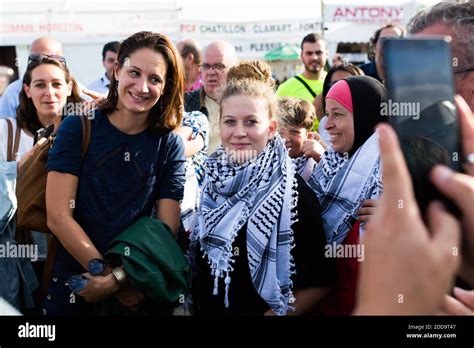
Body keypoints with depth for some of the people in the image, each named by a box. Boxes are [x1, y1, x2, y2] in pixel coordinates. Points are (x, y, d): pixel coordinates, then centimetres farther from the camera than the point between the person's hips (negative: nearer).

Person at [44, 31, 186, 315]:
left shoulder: (170, 145, -4)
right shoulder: (78, 129, -7)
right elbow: (58, 217, -13)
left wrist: (115, 279, -21)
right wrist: (109, 276, -18)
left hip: (139, 293, 1)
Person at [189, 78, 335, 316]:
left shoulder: (292, 193, -13)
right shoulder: (214, 179, 3)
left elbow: (317, 283, -10)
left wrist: (272, 314, -11)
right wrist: (189, 305, 7)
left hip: (258, 311, -4)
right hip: (204, 310, 5)